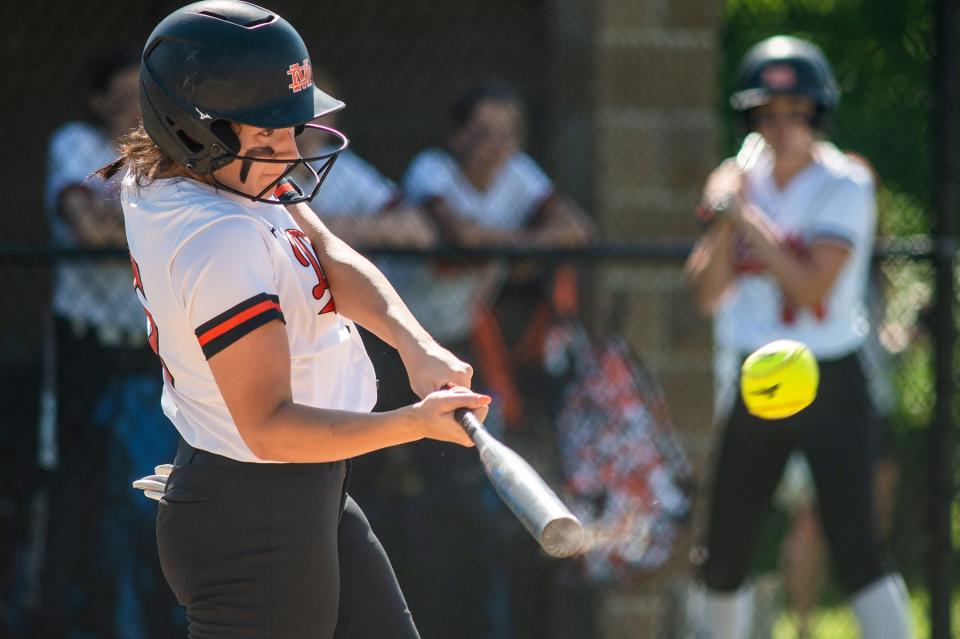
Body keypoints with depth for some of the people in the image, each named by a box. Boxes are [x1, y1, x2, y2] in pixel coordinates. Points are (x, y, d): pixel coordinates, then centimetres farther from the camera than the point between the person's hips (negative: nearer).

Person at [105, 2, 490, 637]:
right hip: (254, 526, -10)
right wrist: (415, 423, -40)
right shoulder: (221, 244, -28)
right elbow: (270, 427, -30)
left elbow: (331, 258, -7)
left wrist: (416, 344, -24)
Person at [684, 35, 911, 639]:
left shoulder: (845, 186, -10)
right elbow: (709, 294, 2)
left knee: (856, 548, -17)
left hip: (833, 388, -6)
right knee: (724, 556, 11)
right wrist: (725, 221, -12)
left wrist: (749, 217, -17)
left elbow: (812, 285, -21)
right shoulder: (746, 182, 7)